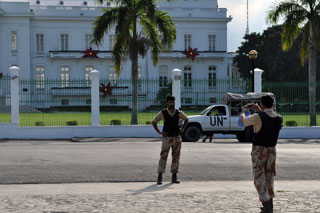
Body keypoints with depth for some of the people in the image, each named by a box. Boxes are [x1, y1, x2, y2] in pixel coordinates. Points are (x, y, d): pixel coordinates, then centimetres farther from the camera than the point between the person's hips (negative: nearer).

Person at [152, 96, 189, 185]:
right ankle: (159, 177, -5)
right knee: (163, 156, -7)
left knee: (176, 157, 5)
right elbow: (153, 122, 7)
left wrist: (182, 129, 9)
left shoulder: (179, 113, 2)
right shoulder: (162, 113, -4)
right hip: (167, 137, -3)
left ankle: (174, 177, 12)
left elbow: (186, 119, 21)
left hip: (177, 137, 3)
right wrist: (159, 132, -2)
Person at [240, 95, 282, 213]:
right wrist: (259, 111, 27)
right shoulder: (279, 118, 0)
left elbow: (243, 120, 1)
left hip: (259, 150, -5)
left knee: (259, 178, 0)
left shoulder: (258, 117, -17)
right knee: (269, 177, 19)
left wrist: (244, 111, 21)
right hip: (272, 150, 5)